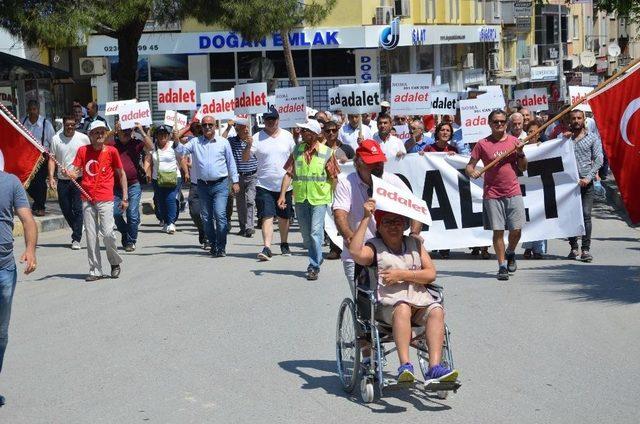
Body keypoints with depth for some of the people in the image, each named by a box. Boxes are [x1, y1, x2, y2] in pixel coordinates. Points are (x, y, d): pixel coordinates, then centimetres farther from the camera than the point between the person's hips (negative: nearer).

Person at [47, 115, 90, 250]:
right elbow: (52, 159, 2)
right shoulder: (56, 139, 1)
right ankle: (78, 231, 31)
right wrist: (51, 177, -9)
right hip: (62, 180, 2)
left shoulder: (83, 138, -1)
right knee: (66, 210, 9)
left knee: (78, 210, -6)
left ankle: (76, 239, -1)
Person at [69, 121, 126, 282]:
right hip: (87, 198, 2)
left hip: (105, 199, -2)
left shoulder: (111, 151, 1)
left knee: (107, 232, -11)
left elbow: (121, 174, 8)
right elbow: (75, 172, 2)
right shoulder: (83, 151, 5)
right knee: (91, 235, 3)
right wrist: (68, 173, -22)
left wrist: (125, 198, 4)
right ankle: (95, 270, 11)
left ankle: (115, 262, 14)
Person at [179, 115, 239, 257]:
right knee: (206, 217, 7)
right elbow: (181, 151, -3)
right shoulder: (195, 142, 8)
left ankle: (221, 247, -11)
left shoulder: (223, 142, 5)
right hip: (203, 185, 3)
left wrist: (235, 181, 9)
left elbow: (231, 162, 10)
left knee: (220, 214, -15)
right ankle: (213, 245, 19)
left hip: (220, 184, -3)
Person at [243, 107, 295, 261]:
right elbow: (245, 158, -4)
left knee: (284, 217, 14)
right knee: (267, 217, -12)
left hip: (284, 184, 2)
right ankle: (267, 248, -18)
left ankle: (284, 244, 31)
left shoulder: (287, 136, 5)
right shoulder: (257, 137, -2)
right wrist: (249, 145, -23)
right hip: (264, 185, -2)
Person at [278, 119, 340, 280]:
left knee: (316, 232, -12)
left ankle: (314, 266, -4)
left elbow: (334, 178, 0)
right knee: (306, 235, 11)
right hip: (300, 199, 4)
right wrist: (282, 195, -3)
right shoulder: (297, 150, 5)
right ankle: (316, 259, 31)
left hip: (319, 198, -4)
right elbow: (289, 174, 5)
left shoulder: (326, 152, -4)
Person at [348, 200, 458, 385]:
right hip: (389, 303, -3)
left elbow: (431, 274, 11)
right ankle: (405, 366, -47)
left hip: (420, 300, 3)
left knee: (436, 311, -28)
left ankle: (435, 367, -41)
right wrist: (366, 218, -10)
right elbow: (355, 252, -13)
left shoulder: (414, 244, 22)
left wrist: (402, 275, -3)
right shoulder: (374, 246, 12)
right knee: (402, 308, -37)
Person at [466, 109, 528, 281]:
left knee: (516, 229, -4)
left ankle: (510, 253, 26)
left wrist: (520, 153, -7)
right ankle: (502, 266, 9)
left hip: (513, 193, 1)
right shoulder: (482, 144, 2)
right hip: (492, 194, -1)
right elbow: (469, 165, 2)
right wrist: (472, 172, -20)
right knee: (498, 231, -1)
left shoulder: (514, 141, 7)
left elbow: (523, 168, 10)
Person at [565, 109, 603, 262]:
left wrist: (588, 177, -12)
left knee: (586, 215, -8)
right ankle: (574, 248, 12)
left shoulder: (593, 138, 7)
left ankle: (586, 249, -6)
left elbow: (598, 160, 0)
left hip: (586, 182, -2)